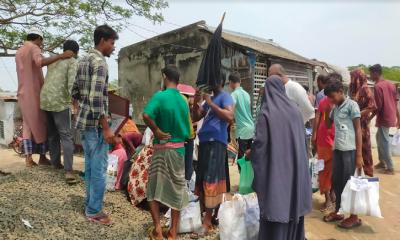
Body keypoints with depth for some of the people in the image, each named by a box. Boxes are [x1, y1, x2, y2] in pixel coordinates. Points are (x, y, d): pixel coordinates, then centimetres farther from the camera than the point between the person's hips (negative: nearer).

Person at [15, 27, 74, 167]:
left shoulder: (19, 52, 18)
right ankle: (42, 157, 8)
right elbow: (40, 62, -30)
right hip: (35, 93, -7)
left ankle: (28, 158, 7)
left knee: (28, 126, 10)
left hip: (23, 94, 8)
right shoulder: (34, 48, -8)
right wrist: (60, 56, -35)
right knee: (41, 125, 2)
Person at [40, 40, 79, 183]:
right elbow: (71, 83, -15)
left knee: (52, 134, 18)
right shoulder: (72, 62, -2)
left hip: (45, 99, 7)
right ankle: (68, 171, -15)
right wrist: (73, 99, -5)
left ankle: (56, 162, 26)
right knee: (66, 135, -8)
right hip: (60, 101, -7)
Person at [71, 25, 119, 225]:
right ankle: (94, 211, 13)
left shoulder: (83, 61, 13)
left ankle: (90, 205, 29)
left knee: (90, 165, 17)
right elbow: (96, 98, -25)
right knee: (99, 168, 1)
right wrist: (106, 128, -22)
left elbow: (75, 92, 19)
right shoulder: (99, 62, -16)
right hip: (95, 124, -9)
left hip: (83, 121, 9)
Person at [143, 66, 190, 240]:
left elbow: (146, 115, -29)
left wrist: (157, 131, -17)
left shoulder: (160, 96, -12)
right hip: (179, 149, 5)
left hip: (162, 148, -4)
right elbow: (187, 130, 10)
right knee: (177, 189, 11)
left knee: (154, 188, 11)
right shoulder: (183, 101, 5)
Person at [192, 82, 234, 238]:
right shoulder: (210, 98, 22)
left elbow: (230, 117, -19)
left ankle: (207, 222, -6)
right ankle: (212, 214, 25)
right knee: (202, 180, 12)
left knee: (211, 181, -10)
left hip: (216, 142, -9)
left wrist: (211, 103, -16)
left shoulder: (225, 97, -2)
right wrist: (196, 102, 5)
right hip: (205, 141, 9)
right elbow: (197, 117, 21)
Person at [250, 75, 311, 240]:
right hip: (296, 166, 6)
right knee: (294, 203, 18)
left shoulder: (266, 113, -12)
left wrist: (251, 153, 4)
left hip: (275, 167, -6)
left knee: (275, 206, 3)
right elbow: (303, 138, 13)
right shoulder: (294, 109, 5)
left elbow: (260, 142, -14)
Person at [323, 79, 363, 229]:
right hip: (337, 149, 7)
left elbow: (358, 130, -8)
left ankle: (354, 217, 14)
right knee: (336, 181, 12)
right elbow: (327, 125, 22)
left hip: (349, 150, -6)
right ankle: (338, 211, 27)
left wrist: (359, 155, -11)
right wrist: (327, 111, 6)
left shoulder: (352, 105, -5)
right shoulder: (335, 108, 14)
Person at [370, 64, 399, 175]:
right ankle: (382, 162, 28)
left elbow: (378, 106, -19)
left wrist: (369, 118, -9)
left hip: (384, 118, -9)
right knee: (379, 137, 21)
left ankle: (390, 168, 6)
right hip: (391, 117, 9)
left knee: (384, 142, 0)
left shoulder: (378, 86, -17)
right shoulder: (390, 84, 9)